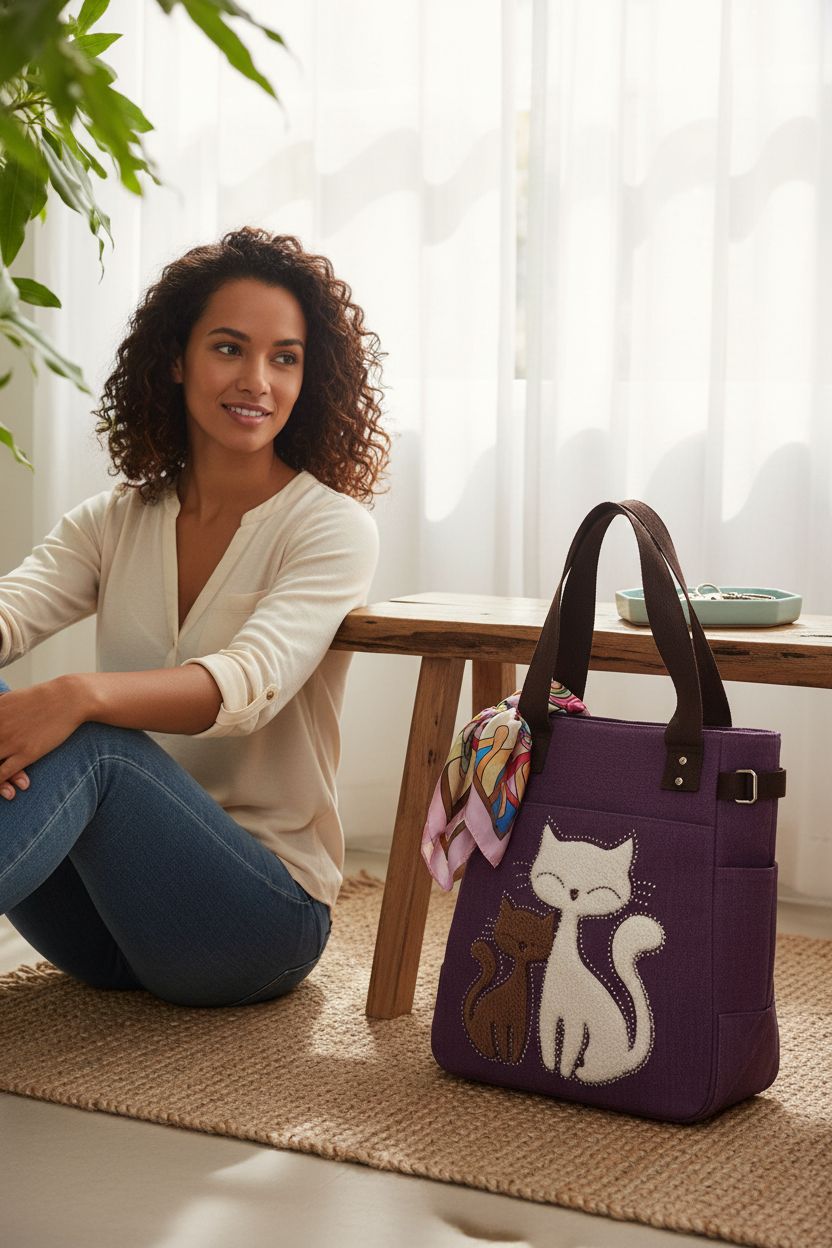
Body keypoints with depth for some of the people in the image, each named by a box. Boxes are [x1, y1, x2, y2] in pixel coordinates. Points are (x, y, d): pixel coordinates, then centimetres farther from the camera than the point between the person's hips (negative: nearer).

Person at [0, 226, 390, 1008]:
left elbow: (249, 685, -23)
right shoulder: (113, 521, 9)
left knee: (88, 742, -32)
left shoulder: (333, 527, -5)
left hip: (267, 906, -4)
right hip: (109, 915, 4)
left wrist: (82, 695, -42)